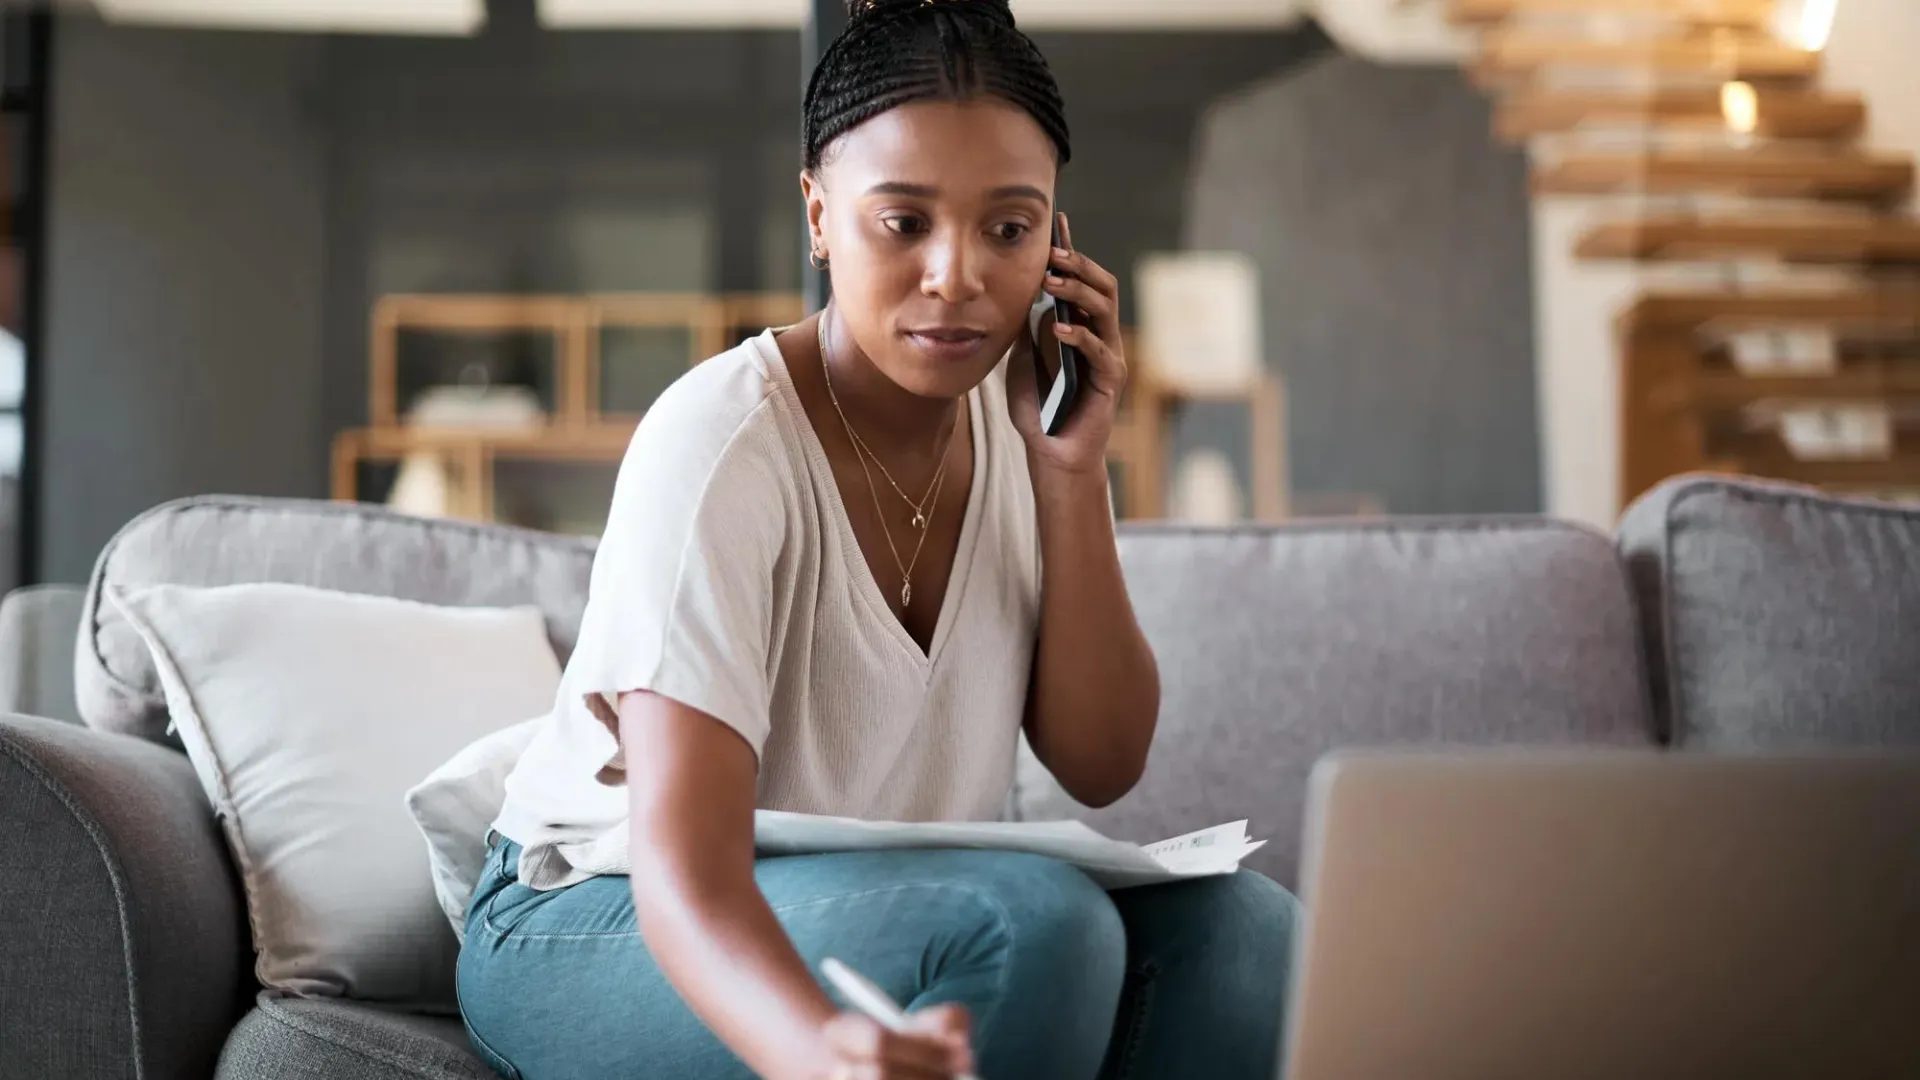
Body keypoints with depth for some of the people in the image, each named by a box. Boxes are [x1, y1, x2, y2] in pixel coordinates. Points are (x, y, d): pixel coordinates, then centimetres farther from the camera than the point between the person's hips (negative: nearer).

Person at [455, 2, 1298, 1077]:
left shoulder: (1019, 414, -4)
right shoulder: (723, 442, -24)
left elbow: (1100, 768, -4)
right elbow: (682, 870, -34)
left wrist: (1071, 472, -16)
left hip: (875, 923, 6)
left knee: (1242, 931, -18)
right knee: (1026, 923, -32)